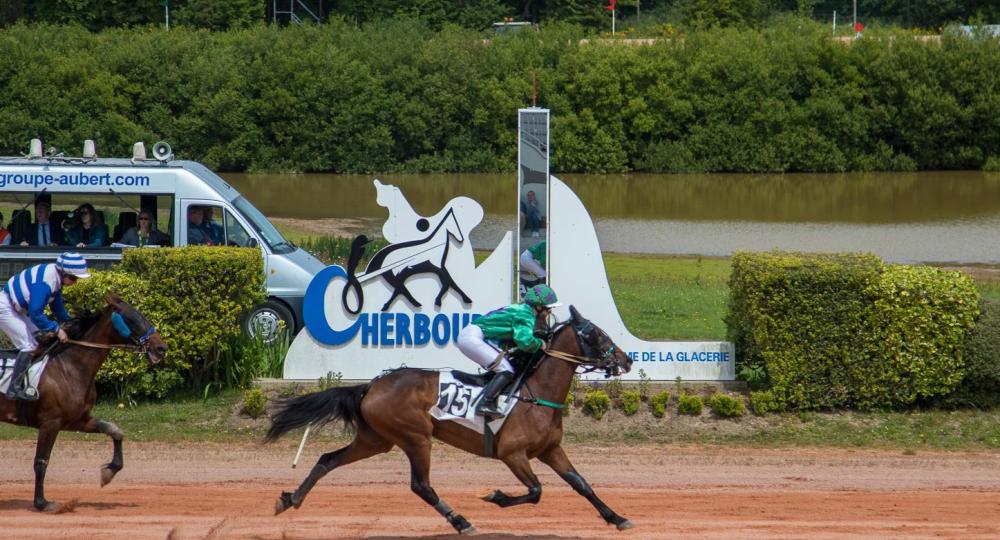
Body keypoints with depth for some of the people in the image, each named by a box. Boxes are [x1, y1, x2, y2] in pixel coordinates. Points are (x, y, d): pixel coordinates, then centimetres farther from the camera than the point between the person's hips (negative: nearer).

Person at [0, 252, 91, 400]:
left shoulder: (56, 276, -1)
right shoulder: (44, 283, -32)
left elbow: (58, 306, 15)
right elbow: (36, 315, -32)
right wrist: (57, 329, -24)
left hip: (18, 309, 11)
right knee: (29, 345, -16)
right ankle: (14, 388, -15)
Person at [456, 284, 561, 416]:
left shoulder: (521, 310, 17)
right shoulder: (526, 315, -13)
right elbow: (525, 341, -28)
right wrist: (539, 344, -9)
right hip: (472, 337, -10)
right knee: (506, 371, -13)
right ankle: (485, 404, -22)